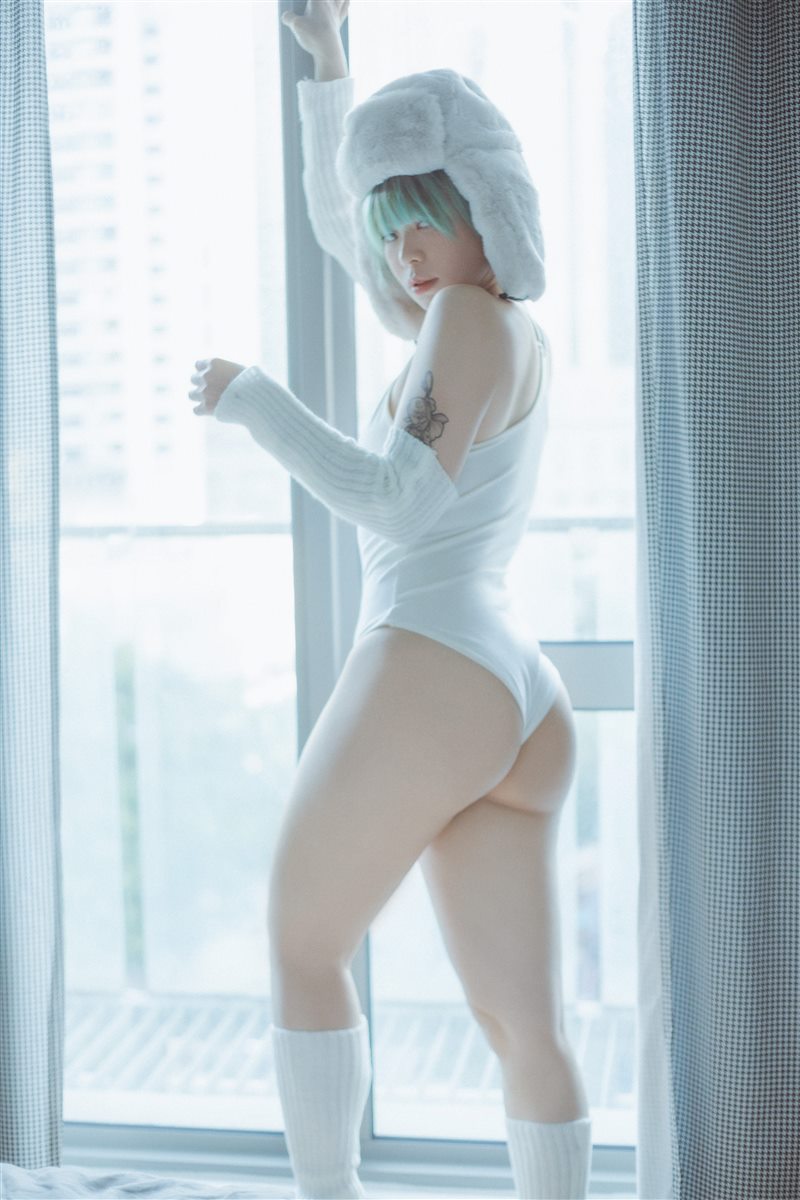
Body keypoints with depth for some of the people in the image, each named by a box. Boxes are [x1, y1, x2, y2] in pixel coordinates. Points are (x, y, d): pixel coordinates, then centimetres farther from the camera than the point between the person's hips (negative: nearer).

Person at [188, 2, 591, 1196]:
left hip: (428, 682, -9)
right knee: (527, 1032, 7)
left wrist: (252, 396, -7)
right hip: (523, 716, 9)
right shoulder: (516, 328, 23)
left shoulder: (471, 318, -4)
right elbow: (339, 221, 33)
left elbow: (397, 504, -16)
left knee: (301, 947, 11)